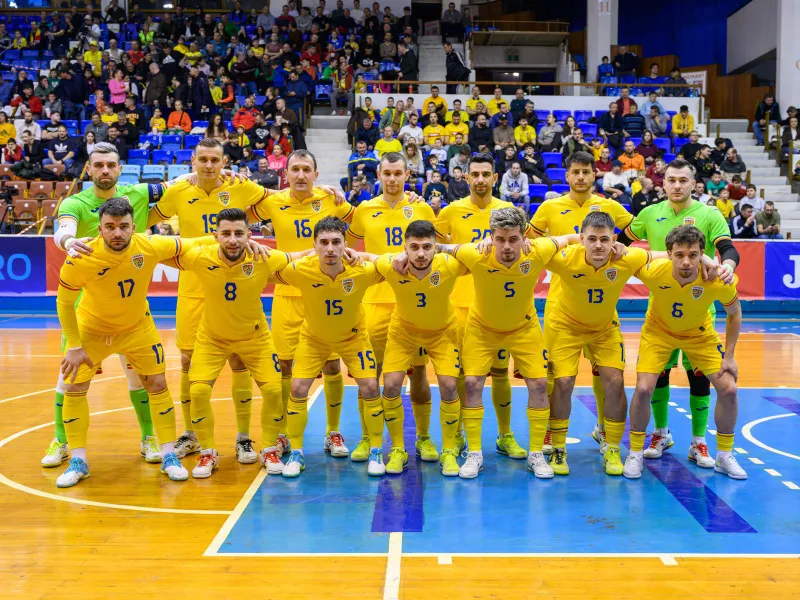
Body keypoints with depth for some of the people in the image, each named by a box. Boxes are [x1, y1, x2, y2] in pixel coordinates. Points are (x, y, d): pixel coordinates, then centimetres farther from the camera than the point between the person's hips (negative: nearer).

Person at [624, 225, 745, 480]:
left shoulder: (719, 281, -31)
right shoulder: (653, 272, -33)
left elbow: (734, 314, -9)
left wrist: (729, 356, -9)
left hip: (700, 334, 1)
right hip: (659, 331, -1)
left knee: (728, 389, -7)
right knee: (643, 389, -16)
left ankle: (725, 456, 16)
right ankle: (635, 454, 6)